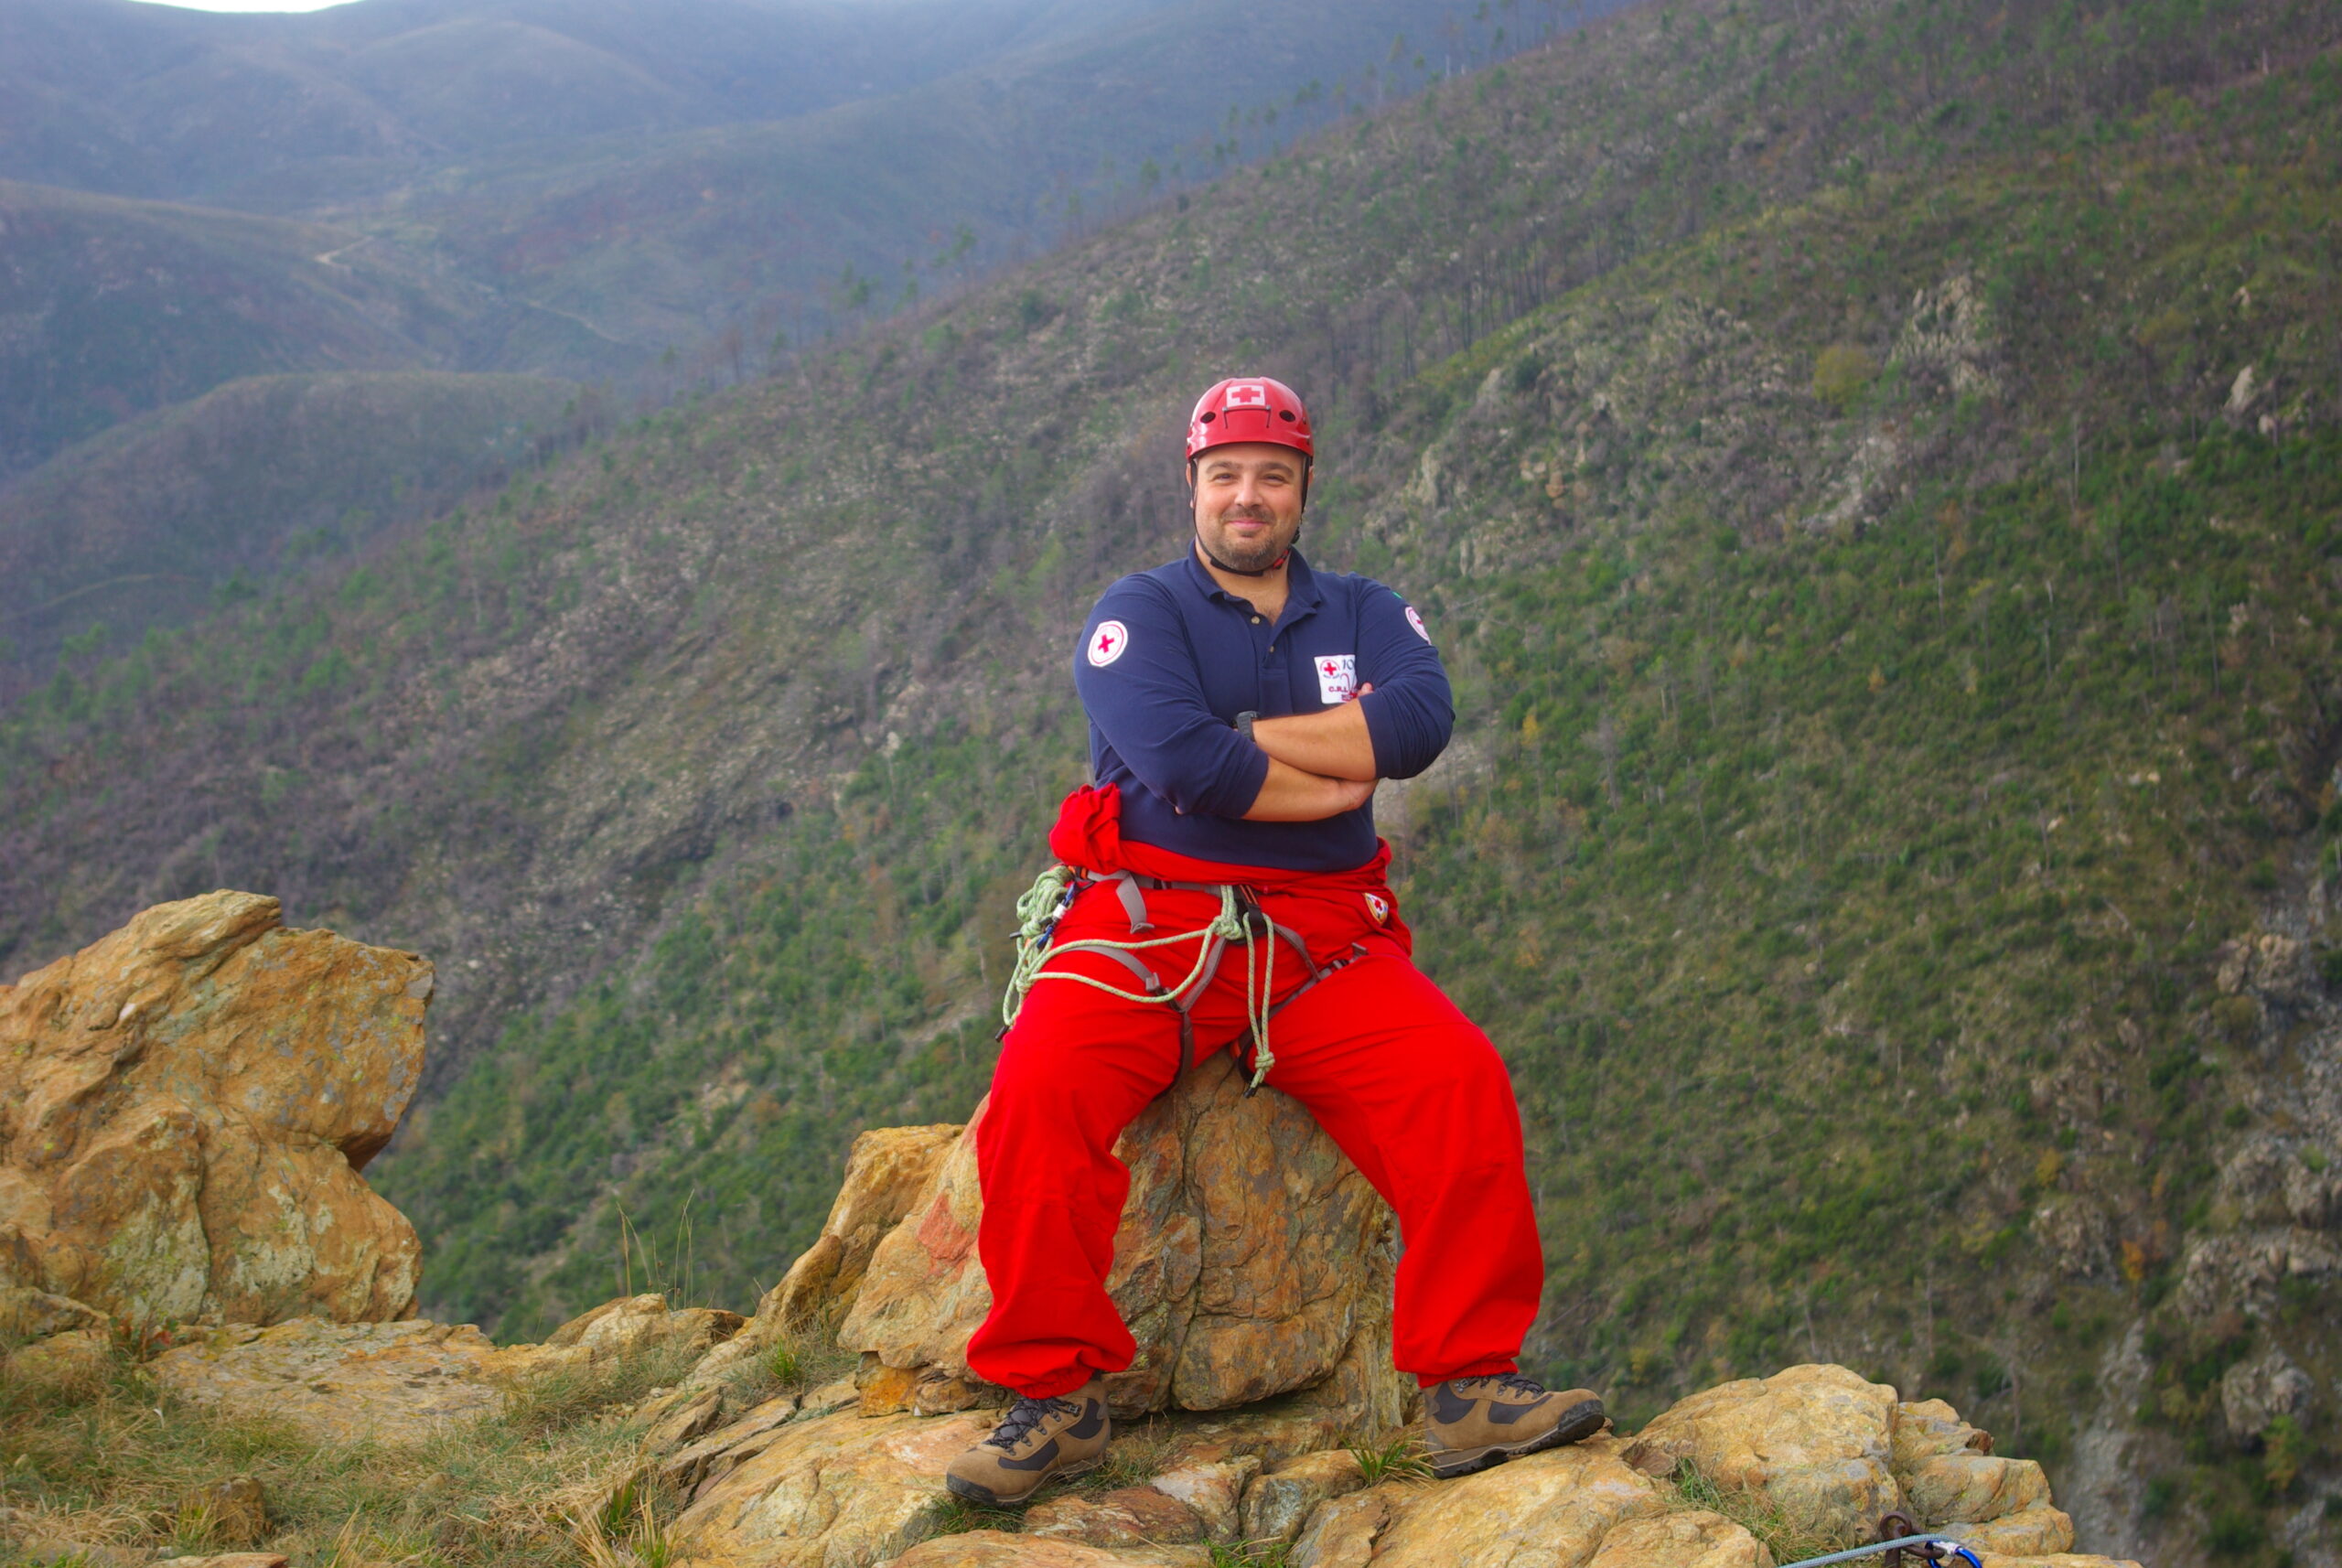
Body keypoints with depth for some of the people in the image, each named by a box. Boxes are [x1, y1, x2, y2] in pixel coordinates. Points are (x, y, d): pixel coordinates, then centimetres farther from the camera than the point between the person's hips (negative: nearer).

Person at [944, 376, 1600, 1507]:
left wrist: (1243, 738, -9)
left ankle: (1468, 1386, -15)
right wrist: (1330, 787, -5)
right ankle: (1055, 1394, -16)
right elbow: (1180, 757, -15)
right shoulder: (1139, 615, 6)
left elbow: (1418, 723, -8)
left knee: (1462, 1084, -23)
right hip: (1148, 924, -2)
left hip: (1321, 942, 3)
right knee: (1039, 1089, -30)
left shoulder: (1364, 615, 16)